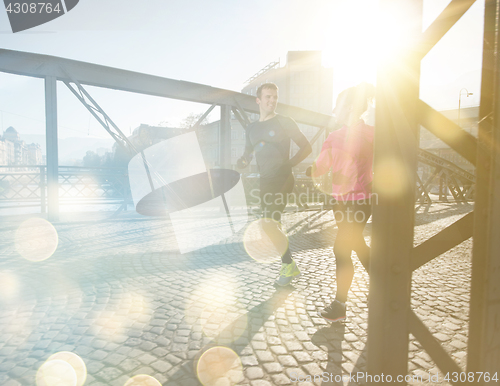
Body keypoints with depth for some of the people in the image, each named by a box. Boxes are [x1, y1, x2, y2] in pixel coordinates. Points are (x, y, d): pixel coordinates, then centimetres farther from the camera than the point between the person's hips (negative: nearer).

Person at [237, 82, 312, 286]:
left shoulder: (284, 122, -1)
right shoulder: (252, 127, 15)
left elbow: (306, 147, -1)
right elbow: (248, 153, 20)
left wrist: (289, 164, -12)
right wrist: (243, 162, -3)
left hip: (281, 179, -7)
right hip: (265, 180, 7)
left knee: (268, 223, -16)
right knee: (273, 225, 12)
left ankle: (289, 265, 1)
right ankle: (288, 265, 28)